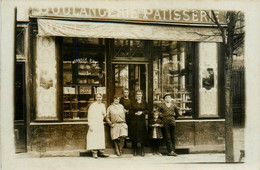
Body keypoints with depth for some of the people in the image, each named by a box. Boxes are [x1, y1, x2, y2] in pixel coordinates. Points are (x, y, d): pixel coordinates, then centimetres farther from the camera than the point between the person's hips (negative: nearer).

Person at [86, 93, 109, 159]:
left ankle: (101, 152, 9)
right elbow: (89, 116, -8)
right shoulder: (93, 105, -6)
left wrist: (104, 114, -4)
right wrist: (90, 125, -13)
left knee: (101, 138, 4)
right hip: (94, 124, -5)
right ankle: (94, 153, -1)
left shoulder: (103, 105, 12)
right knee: (94, 138, -7)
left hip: (101, 124, 5)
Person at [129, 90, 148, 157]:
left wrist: (142, 112, -11)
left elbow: (147, 110, 5)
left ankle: (142, 151, 5)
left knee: (142, 136, -3)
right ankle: (135, 151, 6)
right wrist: (135, 113, -11)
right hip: (134, 121, 0)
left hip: (142, 121, 0)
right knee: (134, 136, -2)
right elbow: (130, 111, 5)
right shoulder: (133, 103, 8)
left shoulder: (144, 103, 9)